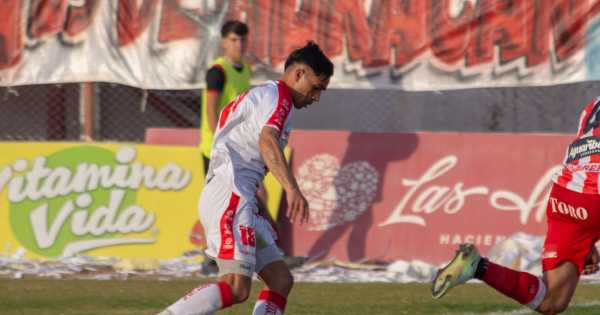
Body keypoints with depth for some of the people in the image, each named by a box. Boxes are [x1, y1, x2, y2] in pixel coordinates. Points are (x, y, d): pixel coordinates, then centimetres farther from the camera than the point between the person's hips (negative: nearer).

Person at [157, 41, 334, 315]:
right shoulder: (277, 95, -5)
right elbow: (267, 140, -25)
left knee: (281, 281, 4)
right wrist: (291, 188, -38)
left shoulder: (261, 95, 27)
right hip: (230, 196, -11)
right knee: (236, 288, -21)